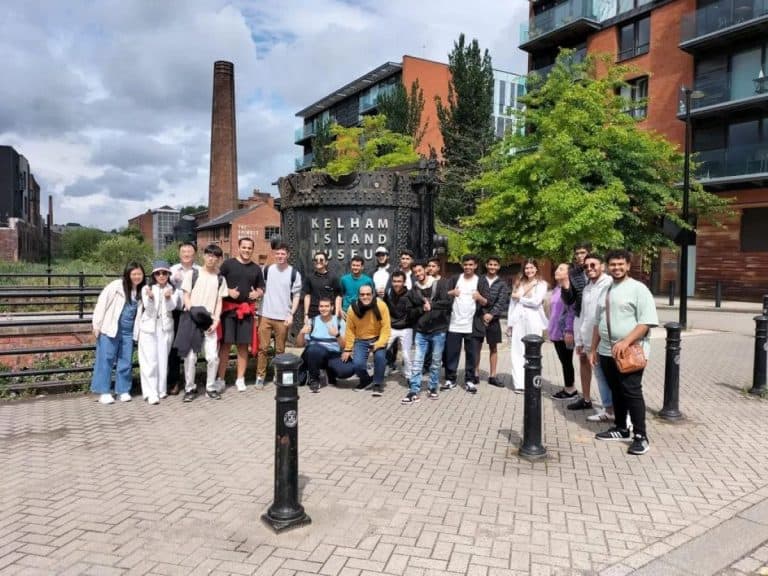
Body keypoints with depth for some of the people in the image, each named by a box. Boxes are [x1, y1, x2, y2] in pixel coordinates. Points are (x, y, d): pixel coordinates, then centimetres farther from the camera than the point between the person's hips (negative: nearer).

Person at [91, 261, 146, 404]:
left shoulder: (141, 291, 9)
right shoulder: (116, 285, -8)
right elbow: (102, 302, -9)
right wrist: (97, 324, -9)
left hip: (128, 332, 5)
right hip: (110, 329, -5)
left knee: (126, 361, 8)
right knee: (106, 359, 1)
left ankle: (123, 390, 18)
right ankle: (103, 391, 9)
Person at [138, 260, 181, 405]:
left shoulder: (173, 290, 5)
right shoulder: (147, 289, 0)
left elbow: (171, 308, -9)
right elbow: (148, 308, -11)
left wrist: (168, 298, -28)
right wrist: (150, 297, -31)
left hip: (165, 328, 2)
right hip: (149, 327, -2)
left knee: (163, 360, 6)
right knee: (149, 360, -6)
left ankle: (161, 389, 17)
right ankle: (151, 392, -4)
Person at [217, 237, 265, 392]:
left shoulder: (256, 268, 12)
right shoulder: (228, 264, 1)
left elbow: (261, 288, 19)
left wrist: (257, 293, -3)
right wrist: (228, 291, -15)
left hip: (247, 310, 3)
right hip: (229, 309, -3)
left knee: (243, 345, 6)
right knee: (226, 344, -3)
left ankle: (240, 379, 15)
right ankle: (220, 379, 5)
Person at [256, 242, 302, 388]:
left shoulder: (294, 273, 0)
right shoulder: (267, 270, 6)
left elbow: (296, 295, 0)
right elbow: (261, 288, 16)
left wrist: (291, 314, -7)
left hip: (283, 317, -1)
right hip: (265, 315, 1)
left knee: (280, 350, 6)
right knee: (263, 348, 2)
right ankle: (260, 376, 10)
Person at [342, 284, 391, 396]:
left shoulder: (381, 306, -18)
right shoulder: (353, 308, -13)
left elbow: (386, 328, -15)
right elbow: (350, 330, -2)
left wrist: (379, 344, -27)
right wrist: (348, 349, 1)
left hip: (378, 338, -1)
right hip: (361, 340, 1)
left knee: (380, 356, -29)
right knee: (358, 363, -18)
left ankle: (378, 384, -5)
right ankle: (366, 380, 17)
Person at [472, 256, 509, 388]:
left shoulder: (502, 284, 3)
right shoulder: (479, 280, 4)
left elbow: (502, 302, -7)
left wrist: (491, 314, -20)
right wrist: (481, 300, -19)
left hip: (493, 319, 1)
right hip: (478, 317, -1)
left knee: (493, 348, 8)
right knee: (476, 347, 2)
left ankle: (492, 376, 16)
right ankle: (476, 374, 13)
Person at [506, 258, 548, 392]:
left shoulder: (541, 284, 2)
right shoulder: (519, 283, 15)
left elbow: (536, 302, -12)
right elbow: (512, 304, 12)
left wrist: (520, 298, -1)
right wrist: (509, 323, 8)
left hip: (533, 321, -4)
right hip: (518, 321, 4)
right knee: (517, 352, -1)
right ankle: (519, 383, 0)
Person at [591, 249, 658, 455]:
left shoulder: (638, 289, -8)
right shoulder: (605, 290, 14)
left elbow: (647, 322, -16)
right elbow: (598, 322, 19)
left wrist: (626, 342, -24)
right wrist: (594, 349, 17)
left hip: (631, 352, -7)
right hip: (607, 352, 7)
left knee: (632, 392, -5)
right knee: (616, 392, 14)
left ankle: (640, 436, 4)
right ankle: (621, 429, 27)